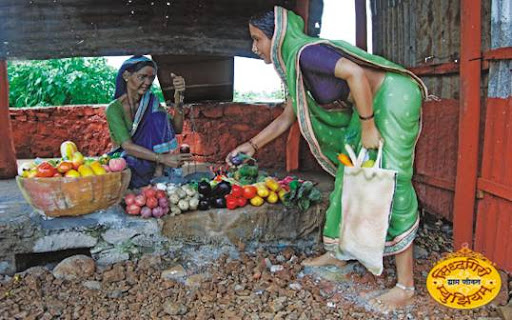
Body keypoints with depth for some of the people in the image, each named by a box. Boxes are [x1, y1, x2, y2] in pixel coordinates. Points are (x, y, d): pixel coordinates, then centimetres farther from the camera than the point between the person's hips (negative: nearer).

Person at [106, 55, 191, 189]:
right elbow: (128, 146, -24)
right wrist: (162, 158, -35)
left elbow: (176, 129, -8)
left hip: (148, 166, 5)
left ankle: (159, 172, -17)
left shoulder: (151, 102, 4)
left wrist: (178, 96, -22)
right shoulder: (114, 108, -13)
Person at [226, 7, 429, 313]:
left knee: (392, 181, -10)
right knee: (348, 179, 12)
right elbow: (286, 118, 19)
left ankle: (406, 285, -2)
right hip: (369, 107, 10)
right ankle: (336, 253, 28)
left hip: (394, 95, -10)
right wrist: (252, 145, 15)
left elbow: (355, 73, -34)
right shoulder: (295, 70, 9)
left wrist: (367, 127, -26)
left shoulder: (305, 52, -20)